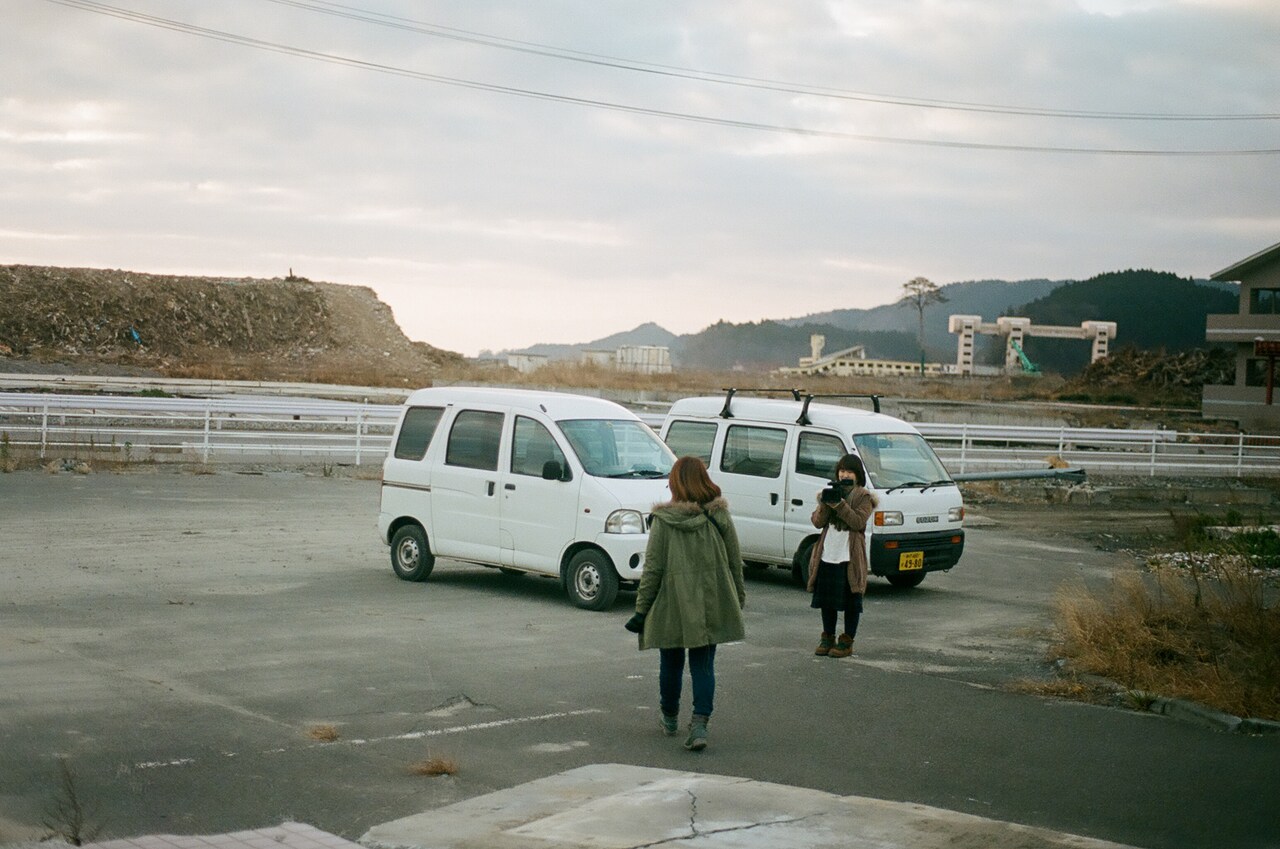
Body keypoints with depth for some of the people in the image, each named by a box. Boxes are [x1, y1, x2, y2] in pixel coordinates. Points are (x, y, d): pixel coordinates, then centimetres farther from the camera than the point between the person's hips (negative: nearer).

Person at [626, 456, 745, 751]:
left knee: (671, 665, 15)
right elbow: (735, 564, 5)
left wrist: (641, 609, -3)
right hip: (711, 608, 2)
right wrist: (738, 600, 17)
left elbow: (653, 568, -9)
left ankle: (670, 718, 32)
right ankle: (699, 724, -7)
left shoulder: (663, 521, -10)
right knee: (703, 666, 6)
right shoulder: (720, 518, -2)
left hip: (672, 607, -2)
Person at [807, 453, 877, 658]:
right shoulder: (829, 493, 12)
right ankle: (827, 638, 21)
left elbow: (859, 522, -14)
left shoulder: (864, 497, 0)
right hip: (827, 555, 4)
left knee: (851, 601, 0)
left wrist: (839, 504, -21)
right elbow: (817, 522, 4)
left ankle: (847, 642, 8)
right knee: (827, 598, 10)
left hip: (851, 557, -4)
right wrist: (825, 504, -14)